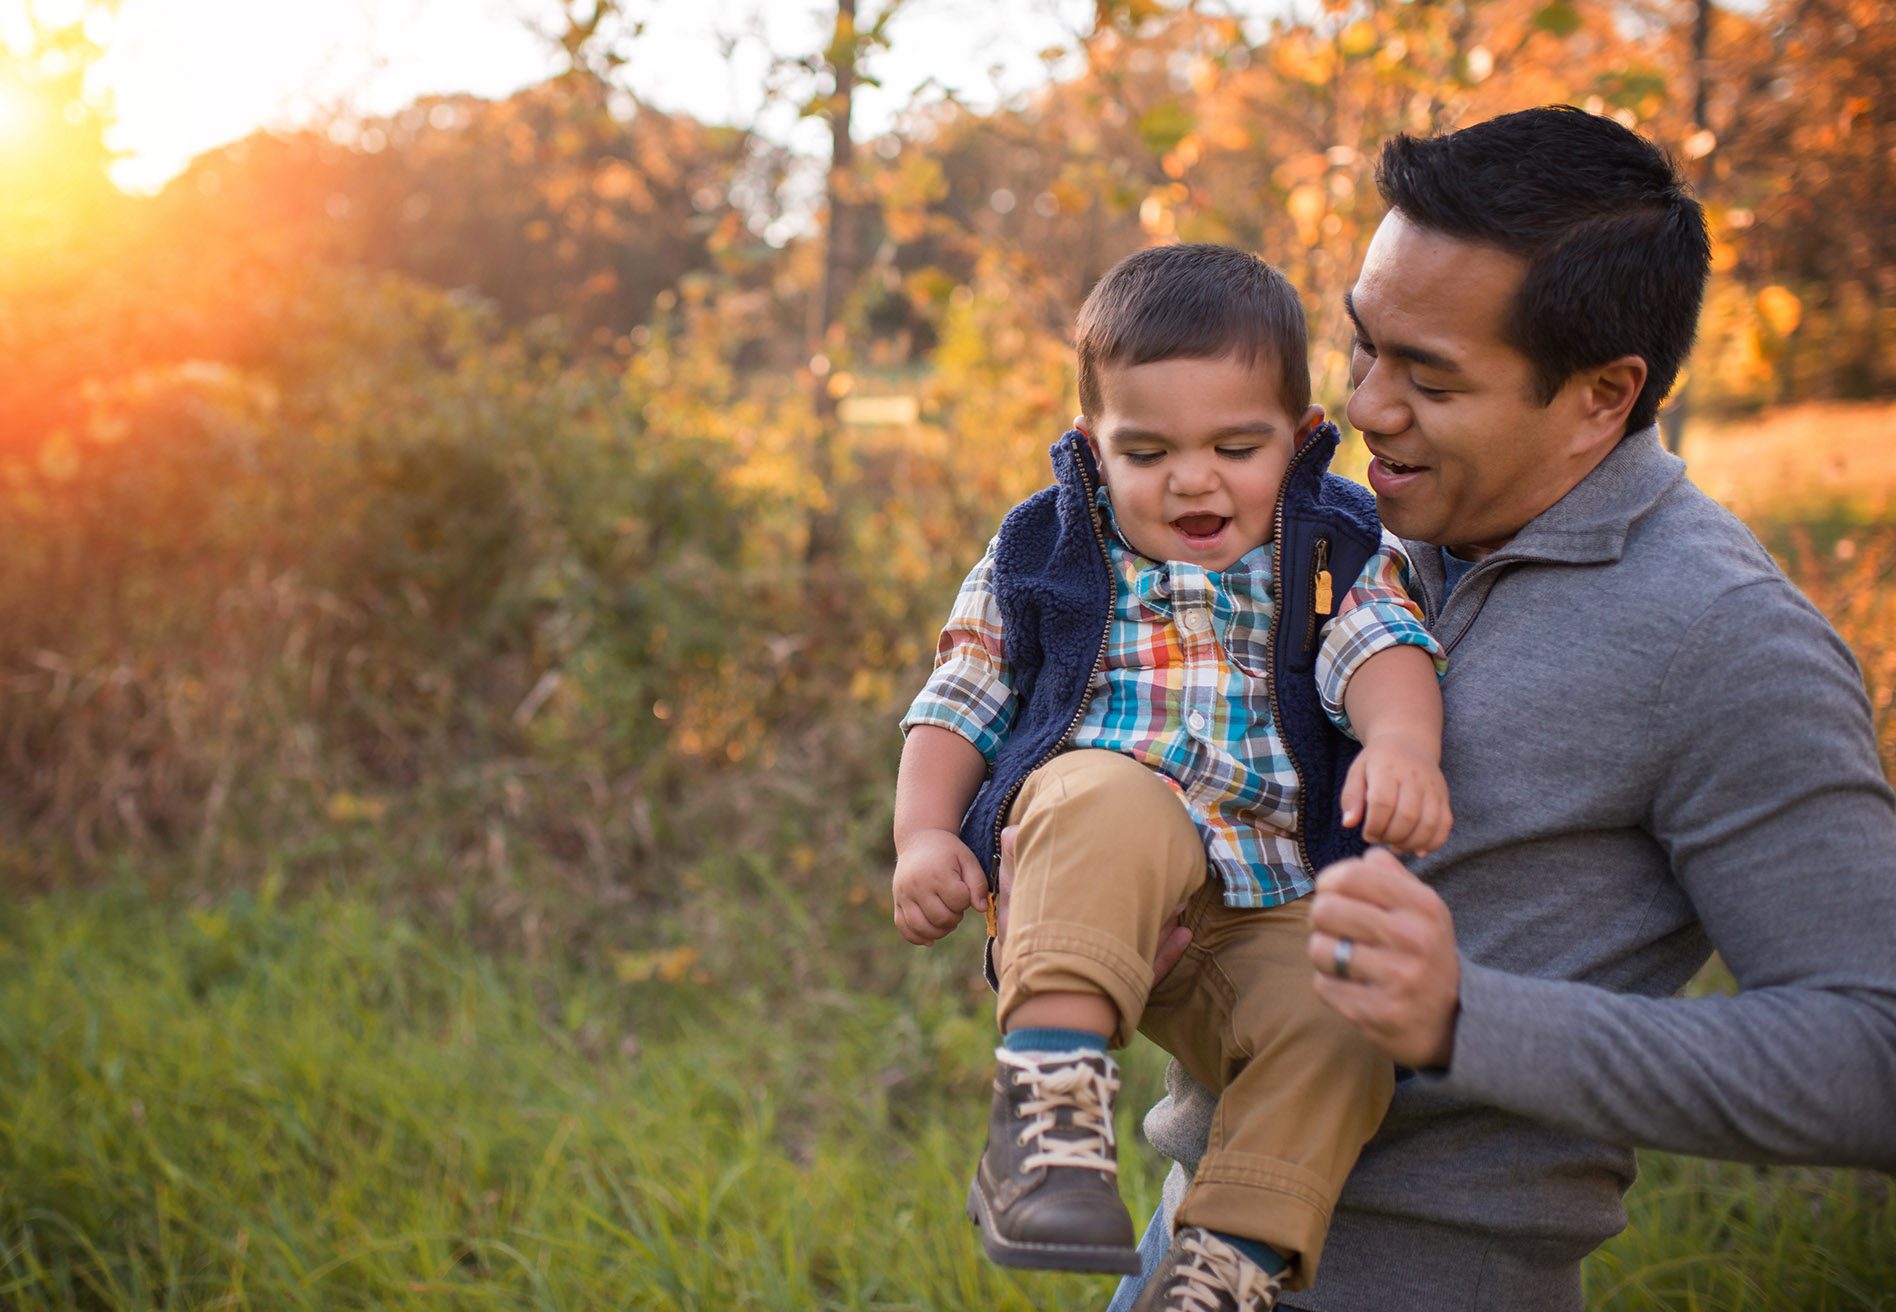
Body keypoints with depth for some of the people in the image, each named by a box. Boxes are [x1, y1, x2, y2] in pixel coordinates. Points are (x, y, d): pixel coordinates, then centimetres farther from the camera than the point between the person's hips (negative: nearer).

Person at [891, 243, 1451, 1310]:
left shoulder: (1337, 552, 13)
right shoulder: (1045, 552, 14)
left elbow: (1384, 649, -6)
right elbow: (961, 704, 15)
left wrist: (1402, 743, -29)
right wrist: (925, 833, -3)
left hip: (1268, 906, 2)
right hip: (1078, 874, -1)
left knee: (1336, 1038, -27)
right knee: (1112, 803, -36)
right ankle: (1051, 1094, -38)